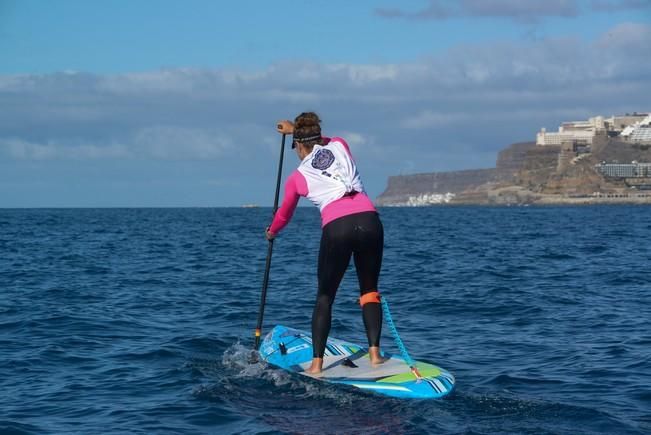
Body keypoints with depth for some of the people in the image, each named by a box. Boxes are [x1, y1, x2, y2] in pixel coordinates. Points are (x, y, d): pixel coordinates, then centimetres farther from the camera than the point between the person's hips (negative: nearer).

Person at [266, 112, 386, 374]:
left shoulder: (297, 177, 14)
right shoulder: (340, 145, 18)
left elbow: (284, 215, 31)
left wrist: (271, 232, 52)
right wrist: (297, 130, 57)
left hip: (336, 228, -2)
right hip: (369, 221, 2)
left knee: (325, 296, 13)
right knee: (369, 290, 18)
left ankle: (317, 362, 7)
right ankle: (374, 352, 7)